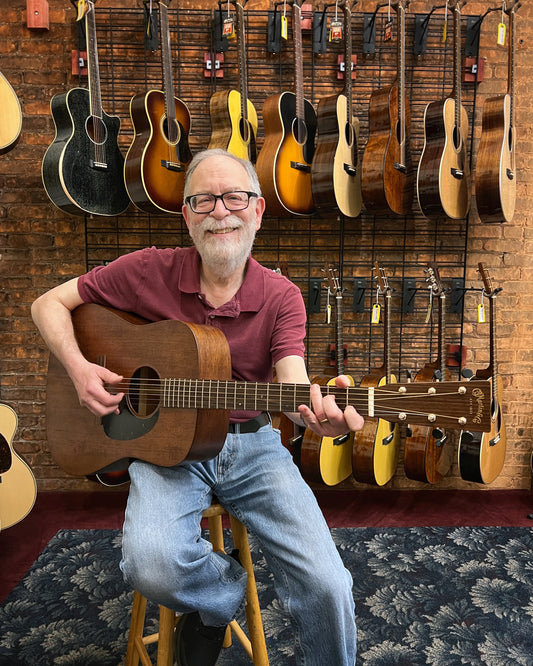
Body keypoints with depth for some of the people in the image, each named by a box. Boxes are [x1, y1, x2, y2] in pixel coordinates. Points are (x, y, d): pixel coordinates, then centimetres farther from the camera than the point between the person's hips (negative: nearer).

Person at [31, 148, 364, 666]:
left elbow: (291, 380, -17)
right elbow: (50, 303, 4)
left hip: (252, 444, 1)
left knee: (326, 586, -17)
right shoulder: (149, 271, -5)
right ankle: (223, 590, 8)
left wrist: (317, 410, -41)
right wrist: (78, 367, -14)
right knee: (152, 566, -29)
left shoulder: (281, 297, -3)